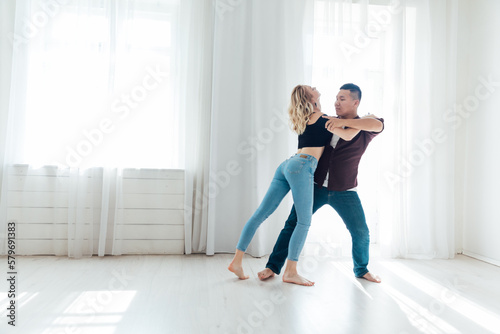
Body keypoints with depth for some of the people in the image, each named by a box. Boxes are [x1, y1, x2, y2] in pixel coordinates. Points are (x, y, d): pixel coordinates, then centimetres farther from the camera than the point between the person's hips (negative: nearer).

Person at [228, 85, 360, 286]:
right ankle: (290, 272, -2)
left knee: (261, 214, 3)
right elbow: (347, 135, -2)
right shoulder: (319, 117, 4)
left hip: (288, 165, 9)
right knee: (304, 222, -3)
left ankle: (237, 260, 6)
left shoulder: (303, 120, 27)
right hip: (301, 167, -9)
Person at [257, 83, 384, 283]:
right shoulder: (329, 122, 8)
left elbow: (378, 124, -29)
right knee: (293, 224, -4)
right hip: (316, 186, 2)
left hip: (345, 192, -2)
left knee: (361, 233, 4)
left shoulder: (364, 128, -4)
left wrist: (344, 122, -33)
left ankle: (361, 270, 33)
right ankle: (273, 267, 6)